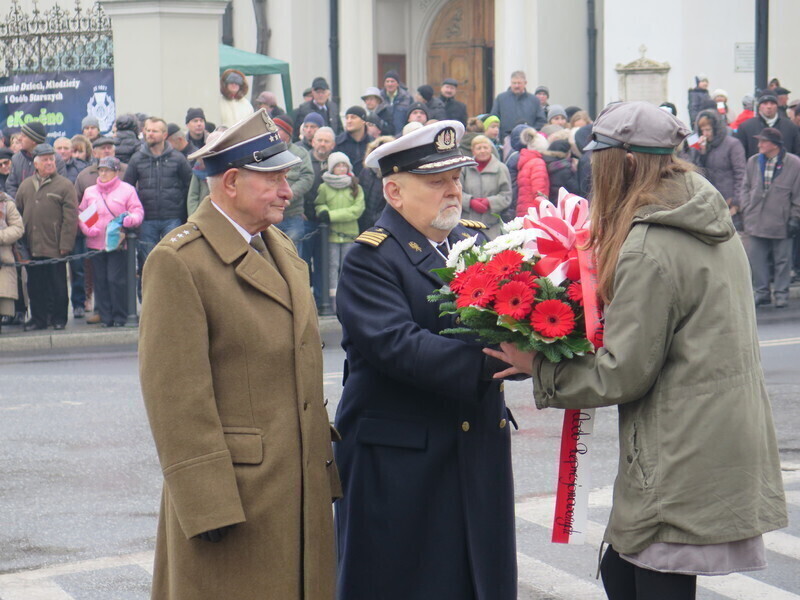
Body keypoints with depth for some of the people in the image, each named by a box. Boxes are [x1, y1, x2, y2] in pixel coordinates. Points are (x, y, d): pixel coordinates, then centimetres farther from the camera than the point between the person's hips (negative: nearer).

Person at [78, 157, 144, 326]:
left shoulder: (127, 190, 5)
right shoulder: (90, 191, 16)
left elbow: (138, 211, 1)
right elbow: (80, 214, 15)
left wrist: (130, 219, -21)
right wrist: (86, 228, -4)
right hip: (95, 244, 4)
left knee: (116, 280, -8)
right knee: (100, 281, 2)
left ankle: (119, 317, 0)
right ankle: (105, 317, 8)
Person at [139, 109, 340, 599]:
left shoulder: (281, 248, 15)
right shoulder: (179, 262, -12)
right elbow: (175, 394, -16)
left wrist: (325, 462, 17)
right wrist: (206, 502, -20)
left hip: (303, 485, 8)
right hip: (234, 489, -8)